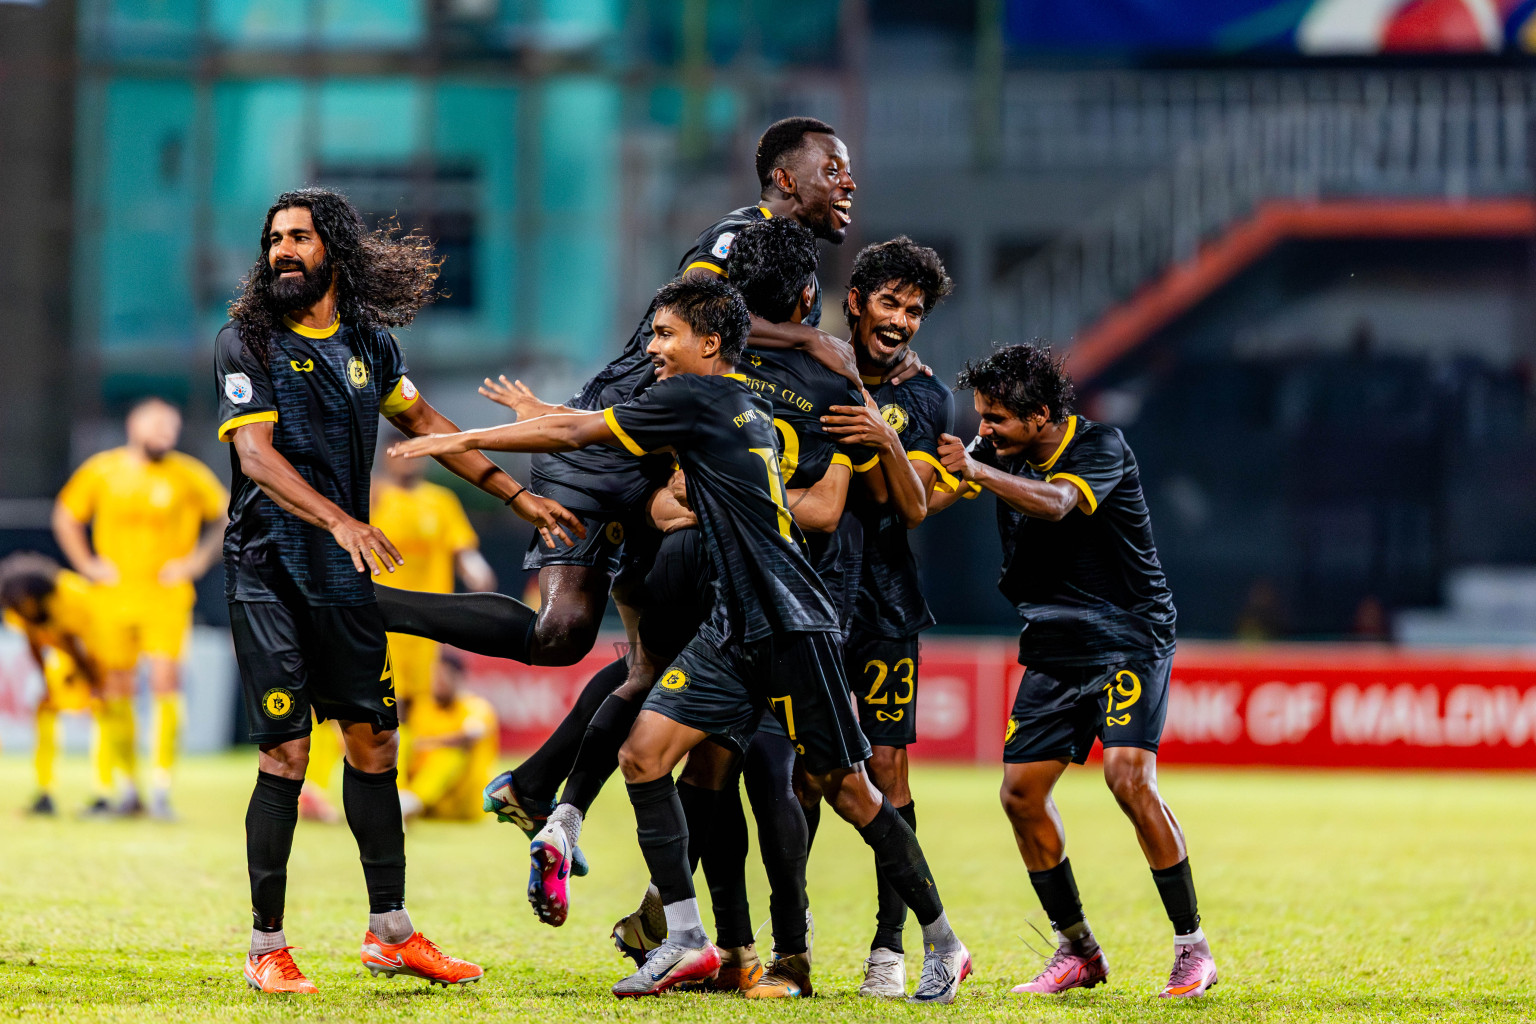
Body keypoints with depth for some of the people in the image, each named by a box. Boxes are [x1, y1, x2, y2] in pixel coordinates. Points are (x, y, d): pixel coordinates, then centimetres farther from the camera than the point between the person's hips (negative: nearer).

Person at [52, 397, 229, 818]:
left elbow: (227, 516, 11)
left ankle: (162, 788, -10)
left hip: (167, 597, -2)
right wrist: (88, 564, 6)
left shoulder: (189, 476, -1)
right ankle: (128, 787, 17)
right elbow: (65, 517, 15)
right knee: (116, 688, 4)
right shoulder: (101, 471, 3)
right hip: (115, 595, 2)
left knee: (165, 681, -14)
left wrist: (197, 561, 3)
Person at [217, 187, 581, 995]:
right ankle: (267, 948, -1)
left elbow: (424, 422, 23)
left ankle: (390, 931, 19)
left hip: (346, 576, 5)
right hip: (268, 572, -5)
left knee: (372, 741, 8)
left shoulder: (367, 342, 9)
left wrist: (516, 496, 22)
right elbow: (256, 455, -18)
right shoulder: (246, 344, -7)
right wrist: (339, 520, -32)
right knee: (285, 755, -9)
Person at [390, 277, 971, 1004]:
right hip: (736, 630, 9)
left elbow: (574, 433, -8)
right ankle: (685, 942, -3)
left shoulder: (696, 398, -11)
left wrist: (462, 440, -1)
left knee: (845, 787, -3)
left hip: (792, 626, -9)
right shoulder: (744, 409, 15)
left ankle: (942, 943, 9)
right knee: (643, 751, -3)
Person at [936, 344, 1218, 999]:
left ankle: (1191, 946, -12)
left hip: (1129, 638, -7)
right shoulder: (998, 451, 3)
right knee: (1021, 791, -2)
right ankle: (1077, 951, 12)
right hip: (1054, 650, 7)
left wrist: (980, 472, -43)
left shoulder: (1102, 448, -15)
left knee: (1129, 776, -22)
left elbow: (1055, 503, -34)